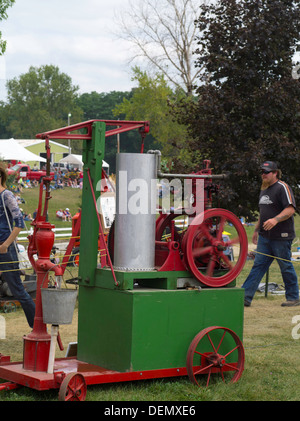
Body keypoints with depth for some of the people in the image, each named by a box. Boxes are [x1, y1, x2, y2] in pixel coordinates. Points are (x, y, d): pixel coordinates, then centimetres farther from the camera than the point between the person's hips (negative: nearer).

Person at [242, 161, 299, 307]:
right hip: (265, 236, 8)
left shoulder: (282, 187, -9)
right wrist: (256, 229, 27)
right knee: (258, 266, 3)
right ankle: (245, 297, 0)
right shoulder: (264, 190, 18)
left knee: (286, 267, 1)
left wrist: (276, 220, -32)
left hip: (281, 237, -8)